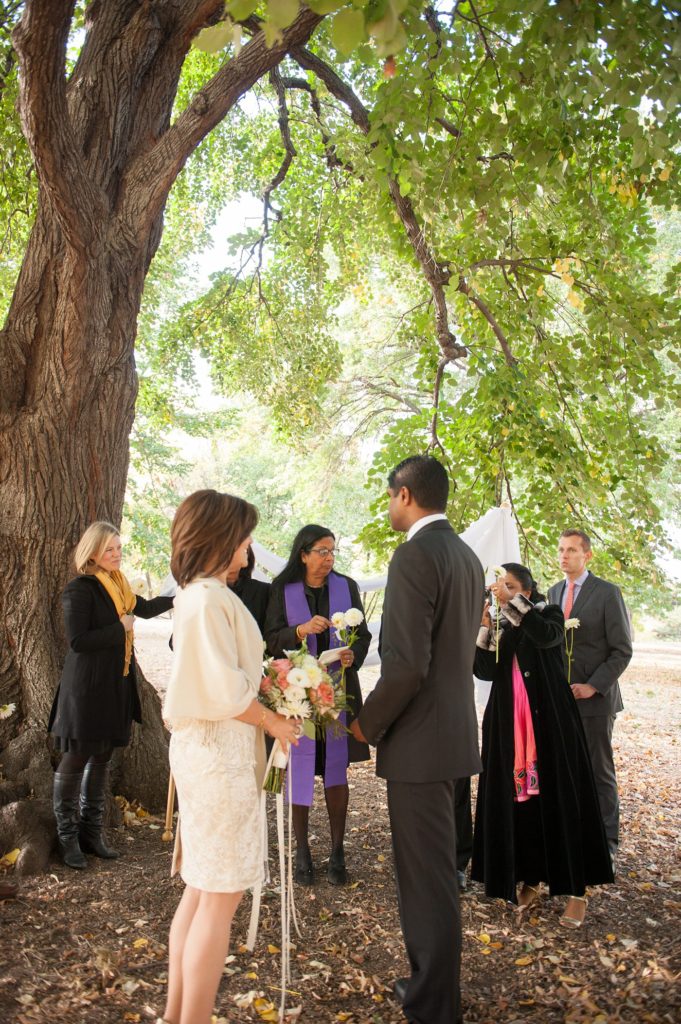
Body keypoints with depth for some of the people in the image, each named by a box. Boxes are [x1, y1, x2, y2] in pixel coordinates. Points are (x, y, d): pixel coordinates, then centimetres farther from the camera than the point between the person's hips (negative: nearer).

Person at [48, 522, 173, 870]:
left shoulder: (117, 585, 9)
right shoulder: (80, 589, -14)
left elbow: (144, 608, 25)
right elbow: (77, 640, -20)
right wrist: (120, 628, -15)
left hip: (115, 686, 8)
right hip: (86, 687, -7)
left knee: (101, 758, 14)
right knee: (76, 760, 2)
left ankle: (91, 833, 25)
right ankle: (68, 837, 16)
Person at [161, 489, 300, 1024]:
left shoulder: (202, 595, 12)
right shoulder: (210, 599, -19)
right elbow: (227, 693, -22)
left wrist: (267, 679, 10)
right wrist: (273, 722, -8)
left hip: (204, 746, 10)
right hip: (219, 751, -10)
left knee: (202, 886, 18)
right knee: (220, 894, 1)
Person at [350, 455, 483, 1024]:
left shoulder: (415, 555, -18)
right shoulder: (467, 556, 10)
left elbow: (407, 664, -24)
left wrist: (368, 723, -9)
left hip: (420, 739, -9)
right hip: (453, 728, 10)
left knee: (429, 877, 3)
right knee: (434, 867, 21)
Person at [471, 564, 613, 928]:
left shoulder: (549, 613, 0)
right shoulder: (498, 626, 9)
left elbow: (547, 636, -24)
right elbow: (484, 671, -5)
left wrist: (512, 602, -27)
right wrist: (485, 627, -14)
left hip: (548, 721, -3)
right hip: (508, 724, 3)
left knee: (558, 798, -1)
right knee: (515, 799, 3)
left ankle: (576, 889, 9)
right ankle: (529, 880, 17)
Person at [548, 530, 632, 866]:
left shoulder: (607, 592, -6)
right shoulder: (554, 592, 11)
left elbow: (622, 650, -7)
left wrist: (593, 686, -14)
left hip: (595, 697, -4)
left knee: (599, 771, 4)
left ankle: (606, 842, 16)